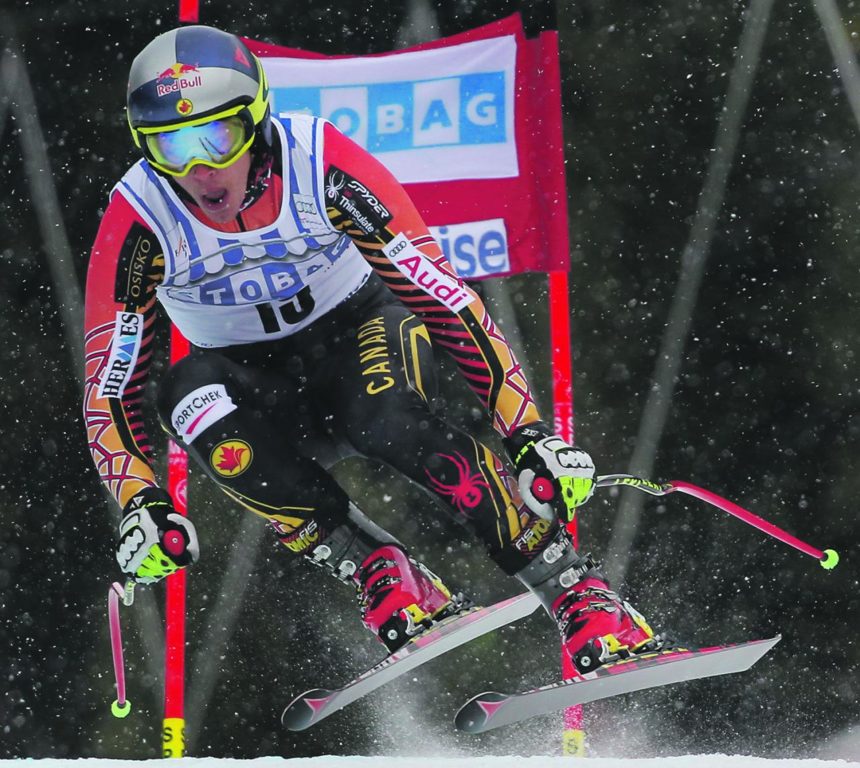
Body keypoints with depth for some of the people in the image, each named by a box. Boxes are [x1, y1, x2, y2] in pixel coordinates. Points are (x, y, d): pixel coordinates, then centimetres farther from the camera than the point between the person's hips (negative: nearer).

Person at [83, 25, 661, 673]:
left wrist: (530, 436, -27)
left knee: (388, 417, -36)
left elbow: (443, 295, -22)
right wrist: (141, 508, -31)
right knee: (190, 393, -34)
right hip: (255, 382, 2)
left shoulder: (320, 162, -24)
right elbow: (108, 387, -14)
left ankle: (582, 600, -27)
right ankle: (380, 574, -24)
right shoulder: (138, 219, -20)